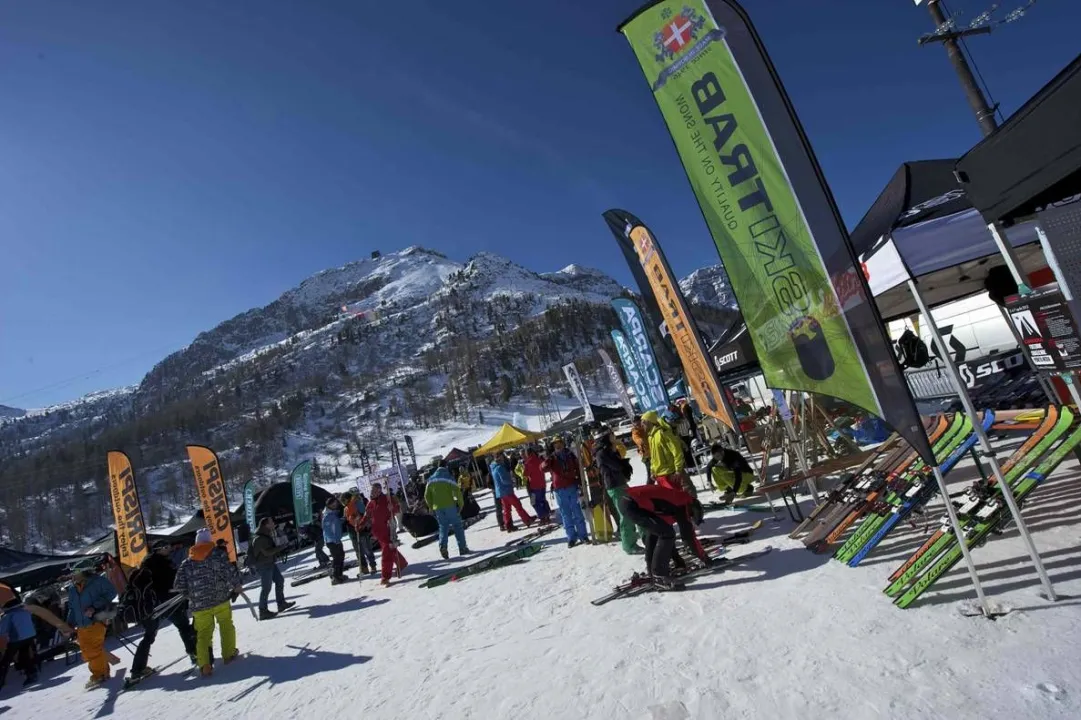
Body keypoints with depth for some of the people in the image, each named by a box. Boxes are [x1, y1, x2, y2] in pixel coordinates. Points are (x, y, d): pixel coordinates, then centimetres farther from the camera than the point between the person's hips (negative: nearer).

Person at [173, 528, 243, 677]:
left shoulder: (187, 562, 5)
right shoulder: (218, 554, -4)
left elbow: (178, 586, 2)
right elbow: (231, 572, -13)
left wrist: (192, 595, 19)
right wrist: (237, 587, 4)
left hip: (199, 605, 2)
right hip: (220, 599, -2)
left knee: (203, 634, 11)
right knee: (226, 625, 18)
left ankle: (204, 665, 2)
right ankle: (229, 653, 24)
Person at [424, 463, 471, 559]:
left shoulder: (431, 479, 8)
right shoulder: (449, 477, -7)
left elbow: (427, 496, 11)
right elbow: (457, 492, -14)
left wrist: (432, 507, 19)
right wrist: (461, 504, -4)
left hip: (438, 508, 4)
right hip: (450, 506, -4)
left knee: (443, 527, 13)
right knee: (457, 526, 8)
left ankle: (442, 545, -9)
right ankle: (462, 548, 6)